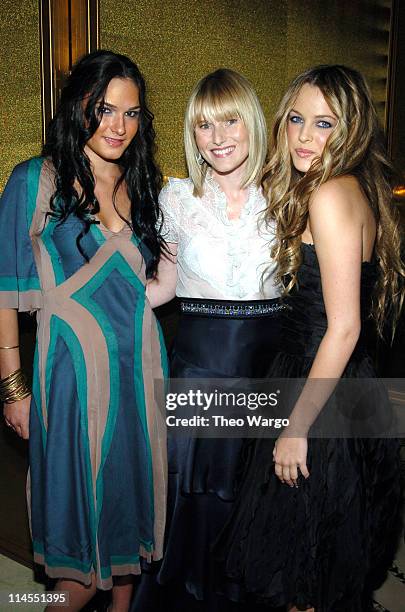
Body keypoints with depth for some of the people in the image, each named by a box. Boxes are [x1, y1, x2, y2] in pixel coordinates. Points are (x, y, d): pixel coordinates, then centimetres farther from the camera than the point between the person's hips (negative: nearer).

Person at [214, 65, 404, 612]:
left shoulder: (330, 197, -20)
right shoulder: (358, 189, 9)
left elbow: (344, 329, -23)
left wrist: (296, 428, -17)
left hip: (325, 401, -9)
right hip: (352, 390, 9)